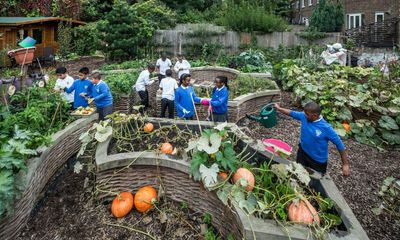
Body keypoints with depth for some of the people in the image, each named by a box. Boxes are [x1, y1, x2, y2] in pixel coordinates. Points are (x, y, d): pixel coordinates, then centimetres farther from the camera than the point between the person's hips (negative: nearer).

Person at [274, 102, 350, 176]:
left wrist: (345, 164, -19)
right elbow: (292, 113, 2)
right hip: (303, 153, 4)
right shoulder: (304, 116, -17)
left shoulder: (326, 128, -29)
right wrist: (278, 108, 8)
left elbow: (339, 144, -21)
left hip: (318, 161, -4)